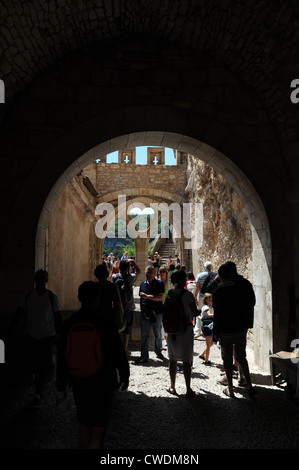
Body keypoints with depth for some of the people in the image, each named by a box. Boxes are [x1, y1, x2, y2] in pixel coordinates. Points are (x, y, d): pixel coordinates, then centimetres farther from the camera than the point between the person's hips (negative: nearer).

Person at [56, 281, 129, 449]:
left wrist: (61, 388, 10)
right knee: (98, 431, 6)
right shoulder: (106, 323, -19)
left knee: (84, 425, 23)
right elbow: (119, 354, -10)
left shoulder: (69, 323, -7)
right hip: (102, 384, -4)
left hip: (79, 383, 4)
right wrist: (125, 377, 7)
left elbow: (62, 358, -1)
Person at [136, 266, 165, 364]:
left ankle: (158, 351, 31)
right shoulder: (142, 283, 10)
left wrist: (147, 296, -18)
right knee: (144, 335, 2)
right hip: (145, 313, 3)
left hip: (157, 313, -3)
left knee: (158, 335, 11)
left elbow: (160, 298, -14)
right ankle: (144, 356, 9)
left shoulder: (159, 283, -4)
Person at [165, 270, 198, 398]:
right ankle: (188, 390, 12)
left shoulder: (169, 294, -1)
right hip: (185, 329, -4)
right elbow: (195, 313, -11)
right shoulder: (188, 294, -14)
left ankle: (172, 387, 25)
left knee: (173, 360, 15)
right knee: (186, 361, 5)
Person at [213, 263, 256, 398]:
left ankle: (230, 389, 21)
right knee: (241, 358, 20)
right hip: (241, 330, 3)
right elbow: (250, 307, 1)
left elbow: (217, 315, -13)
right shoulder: (242, 288, -6)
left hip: (225, 332, -3)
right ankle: (249, 386, 17)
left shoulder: (217, 293, -15)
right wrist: (248, 325, 13)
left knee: (227, 361, 12)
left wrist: (216, 333, -2)